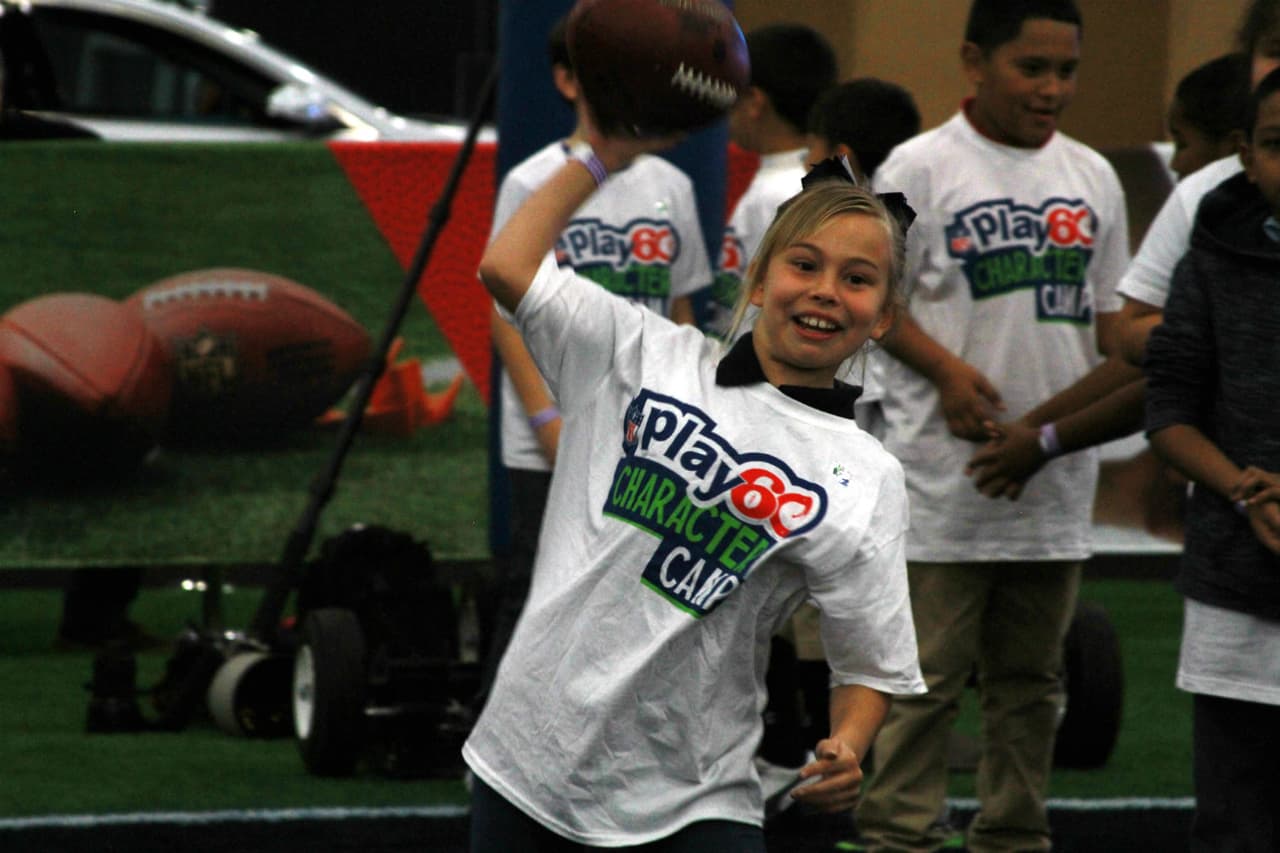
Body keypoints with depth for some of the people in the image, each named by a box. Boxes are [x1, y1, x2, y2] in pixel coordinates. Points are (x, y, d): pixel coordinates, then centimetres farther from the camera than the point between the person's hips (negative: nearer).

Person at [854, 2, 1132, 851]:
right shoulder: (921, 168, -4)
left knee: (1031, 676, 12)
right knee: (926, 674, -5)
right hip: (945, 464, -5)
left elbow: (1113, 314, 17)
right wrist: (947, 370, -18)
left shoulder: (1093, 177, 12)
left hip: (1057, 472, 5)